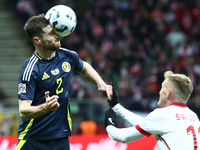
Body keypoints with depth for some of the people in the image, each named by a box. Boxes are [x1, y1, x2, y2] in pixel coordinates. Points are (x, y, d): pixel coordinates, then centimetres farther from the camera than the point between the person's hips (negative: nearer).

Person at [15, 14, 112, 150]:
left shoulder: (68, 56, 0)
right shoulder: (30, 69, -18)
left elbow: (84, 68, 25)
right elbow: (23, 111, -23)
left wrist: (101, 84, 10)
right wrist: (46, 107, -40)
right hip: (32, 138, -4)